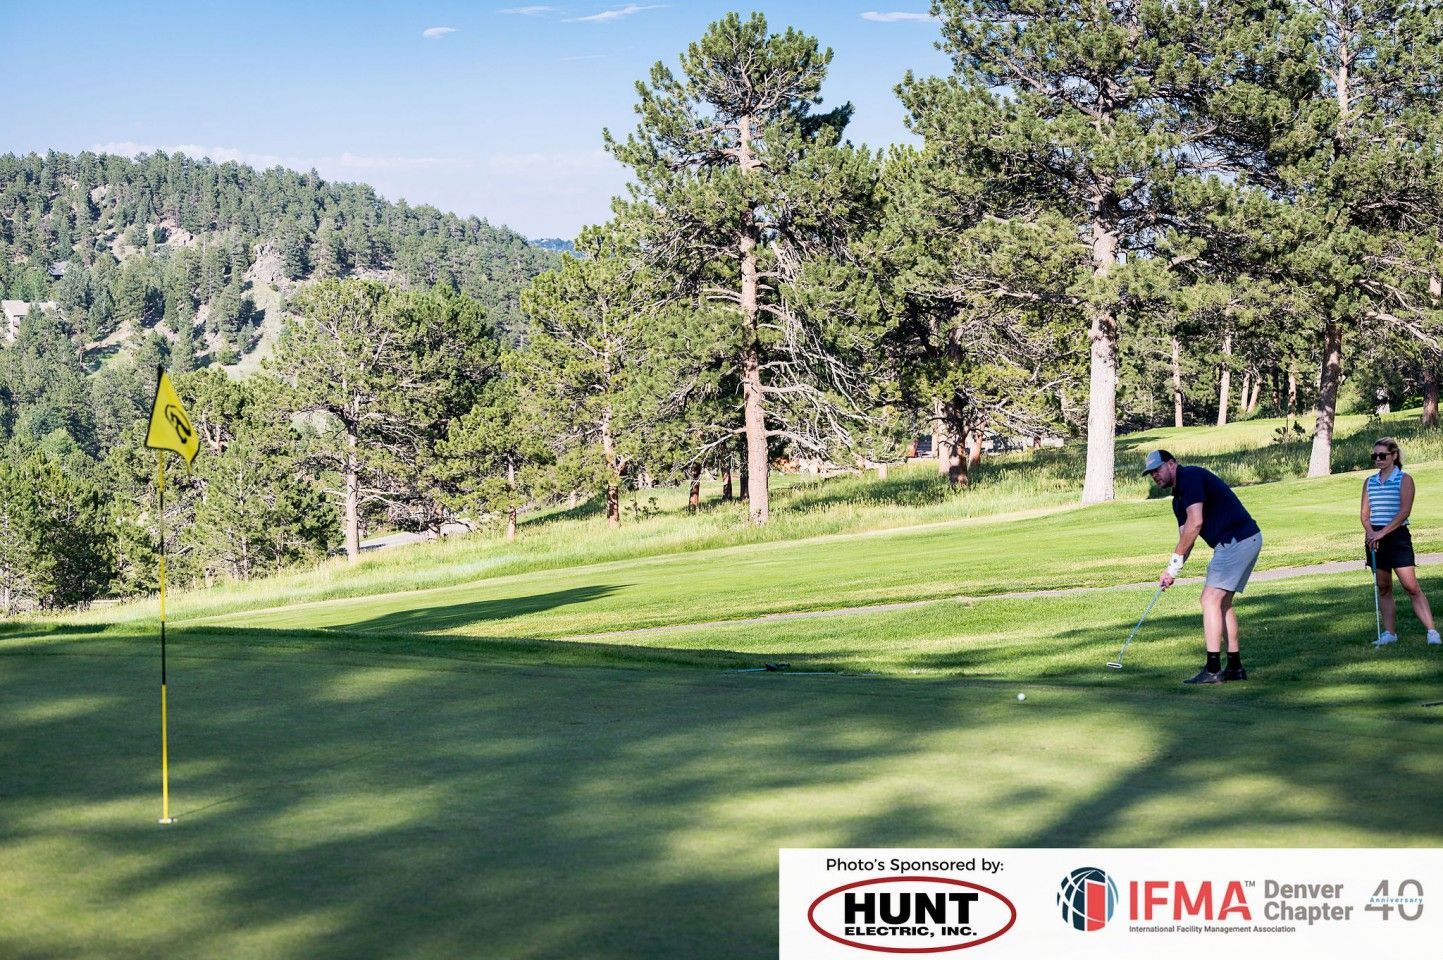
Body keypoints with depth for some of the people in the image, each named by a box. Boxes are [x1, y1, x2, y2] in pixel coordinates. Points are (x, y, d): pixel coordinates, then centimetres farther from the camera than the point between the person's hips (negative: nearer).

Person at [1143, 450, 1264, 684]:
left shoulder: (1190, 477, -11)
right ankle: (1235, 667, 17)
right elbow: (1186, 536, 20)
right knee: (1222, 602, 14)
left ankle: (1212, 669, -13)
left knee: (1211, 599, -10)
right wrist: (1172, 570, 6)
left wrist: (1175, 561, -11)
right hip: (1244, 541, 10)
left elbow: (1195, 523, -18)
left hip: (1237, 540, -10)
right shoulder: (1179, 498, 20)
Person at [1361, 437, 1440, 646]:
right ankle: (1390, 633, 13)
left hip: (1397, 536, -5)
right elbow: (1365, 514, 9)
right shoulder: (1369, 482, 12)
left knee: (1411, 587, -11)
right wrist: (1371, 533, -11)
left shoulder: (1404, 480, -3)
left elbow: (1404, 511, -13)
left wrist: (1382, 533, -19)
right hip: (1375, 538, 5)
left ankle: (1432, 632, -12)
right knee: (1383, 588, 8)